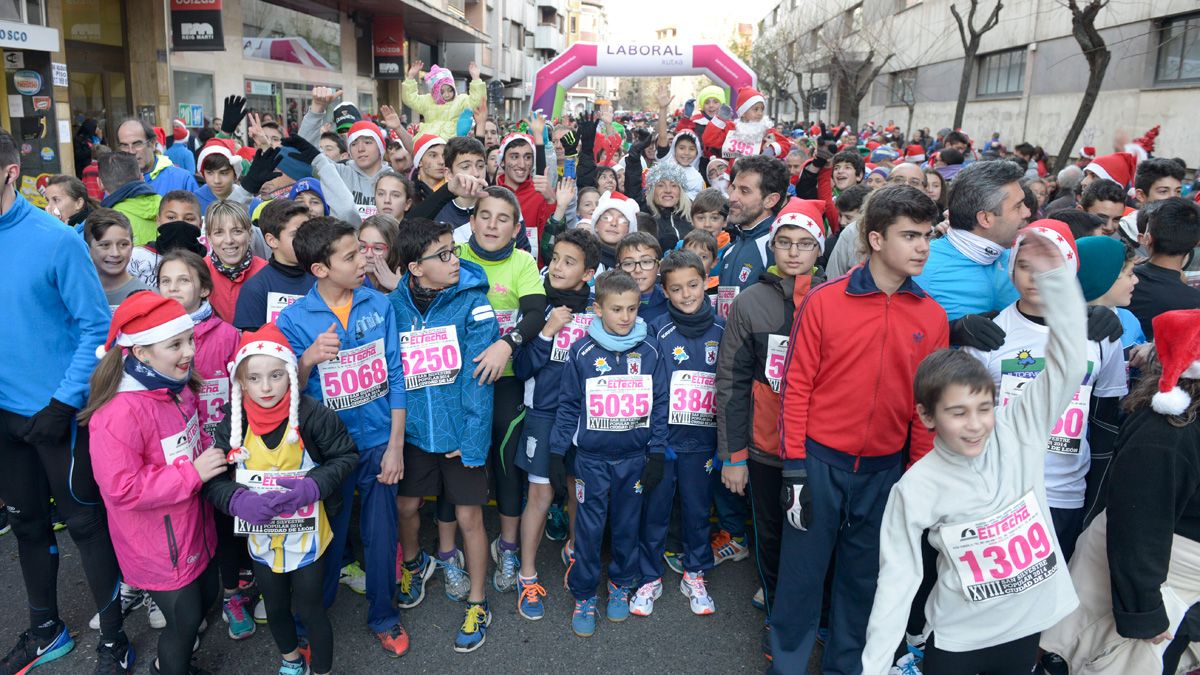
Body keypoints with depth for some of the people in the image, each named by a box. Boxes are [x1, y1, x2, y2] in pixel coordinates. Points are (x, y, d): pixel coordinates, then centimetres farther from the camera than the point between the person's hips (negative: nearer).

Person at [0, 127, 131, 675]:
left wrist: (63, 403, -17)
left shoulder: (56, 240, -15)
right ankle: (45, 629, 39)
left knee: (85, 523, 6)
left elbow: (96, 326, -14)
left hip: (59, 412, -5)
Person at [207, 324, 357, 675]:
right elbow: (214, 481, -8)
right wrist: (240, 501, -28)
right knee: (275, 608, 23)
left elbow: (346, 456, -11)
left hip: (307, 536, -3)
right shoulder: (232, 423, -12)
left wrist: (311, 487, -26)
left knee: (309, 609, 9)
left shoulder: (313, 414, -21)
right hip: (261, 537, 4)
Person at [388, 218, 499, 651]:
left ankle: (477, 604, 28)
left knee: (469, 516, 7)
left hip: (460, 432, -3)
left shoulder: (472, 301, -12)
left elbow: (478, 375, -14)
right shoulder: (394, 305, -5)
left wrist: (473, 438, -18)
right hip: (413, 428, 3)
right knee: (408, 506, 19)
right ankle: (414, 562, 52)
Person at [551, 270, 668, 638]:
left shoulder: (650, 350, -3)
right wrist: (556, 453, -1)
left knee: (627, 525, 15)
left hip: (635, 457, 2)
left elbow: (660, 403, 3)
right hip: (593, 458, -1)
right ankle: (583, 595, 23)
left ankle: (621, 585, 35)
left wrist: (657, 453, 1)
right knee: (589, 529, 6)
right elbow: (569, 405, 0)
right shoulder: (582, 351, -7)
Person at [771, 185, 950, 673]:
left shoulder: (932, 316, 0)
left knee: (864, 576, 16)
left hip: (885, 468, 3)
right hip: (821, 461, -3)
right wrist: (794, 467, -8)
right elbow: (796, 386, -7)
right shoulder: (824, 301, -10)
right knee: (801, 571, 8)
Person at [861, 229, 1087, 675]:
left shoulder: (1019, 432, -11)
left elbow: (1069, 365, -18)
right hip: (958, 638, -2)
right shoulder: (916, 488, -17)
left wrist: (1056, 276, -26)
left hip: (1028, 627, 3)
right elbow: (898, 577, -13)